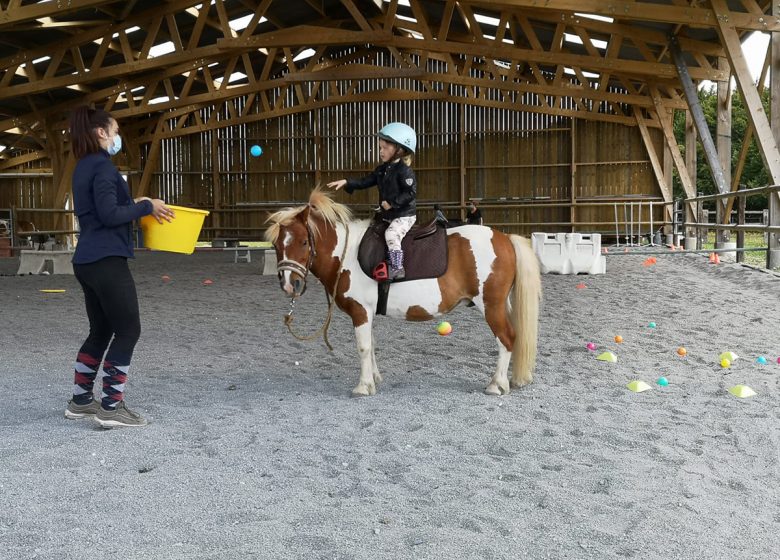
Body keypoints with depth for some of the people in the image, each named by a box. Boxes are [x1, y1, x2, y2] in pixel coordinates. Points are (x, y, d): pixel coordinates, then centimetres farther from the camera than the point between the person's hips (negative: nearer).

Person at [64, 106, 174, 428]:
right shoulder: (102, 165, -13)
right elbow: (110, 215, -21)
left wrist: (135, 206, 14)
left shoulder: (84, 167, 17)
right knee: (127, 330, -2)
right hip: (106, 261, -10)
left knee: (101, 331, 17)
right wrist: (146, 206, -9)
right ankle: (111, 407, -1)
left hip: (88, 261, 10)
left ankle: (80, 401, 23)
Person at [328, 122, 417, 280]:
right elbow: (365, 182, 12)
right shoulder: (382, 170, 9)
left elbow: (411, 193, -21)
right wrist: (346, 182, 0)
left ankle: (397, 269, -29)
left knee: (391, 234, -31)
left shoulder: (404, 170, -16)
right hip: (387, 215, 10)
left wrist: (392, 203, -23)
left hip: (404, 215, -10)